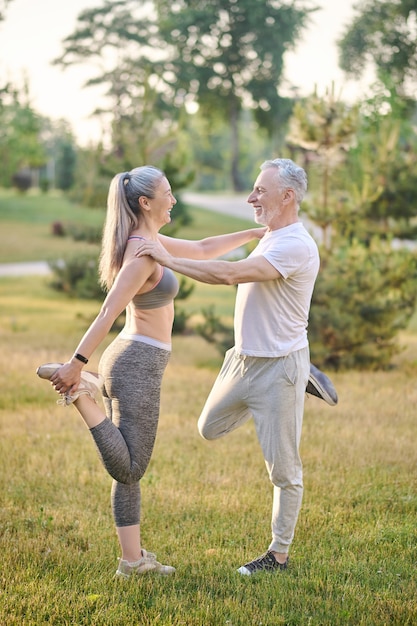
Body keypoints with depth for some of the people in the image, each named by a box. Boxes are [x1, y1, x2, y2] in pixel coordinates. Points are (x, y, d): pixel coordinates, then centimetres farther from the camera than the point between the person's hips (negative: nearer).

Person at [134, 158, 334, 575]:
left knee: (283, 468, 1)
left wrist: (169, 260, -25)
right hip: (243, 360, 10)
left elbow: (231, 274, -31)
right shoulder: (271, 239, 10)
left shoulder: (296, 246, -22)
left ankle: (279, 555, 14)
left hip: (279, 365, -10)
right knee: (210, 428, 23)